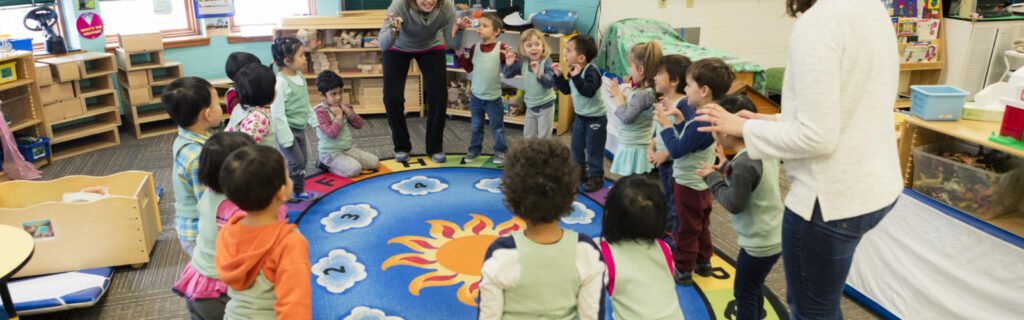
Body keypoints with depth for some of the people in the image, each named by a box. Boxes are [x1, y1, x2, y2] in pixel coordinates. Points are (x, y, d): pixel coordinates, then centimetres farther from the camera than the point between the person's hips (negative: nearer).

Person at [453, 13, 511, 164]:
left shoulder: (501, 48, -11)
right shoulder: (475, 48, 2)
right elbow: (469, 68, 9)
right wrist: (460, 56, -1)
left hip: (493, 97, -4)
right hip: (476, 96, 4)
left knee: (497, 127, 9)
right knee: (475, 126, 16)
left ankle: (500, 151, 24)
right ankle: (474, 149, 31)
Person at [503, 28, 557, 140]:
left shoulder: (546, 62, -19)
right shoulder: (522, 63, -5)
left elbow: (550, 83, -27)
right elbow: (507, 75, 2)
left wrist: (539, 74, -44)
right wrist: (509, 65, -18)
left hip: (545, 106, -5)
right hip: (530, 106, 5)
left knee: (543, 137, 6)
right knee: (528, 136, 16)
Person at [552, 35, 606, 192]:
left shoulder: (591, 71, -24)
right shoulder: (573, 71, 3)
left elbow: (589, 91, -37)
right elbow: (566, 90, 13)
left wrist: (577, 77, -42)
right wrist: (559, 75, 4)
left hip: (595, 118, -8)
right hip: (580, 116, 9)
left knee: (593, 149, 2)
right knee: (576, 147, 16)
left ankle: (596, 177, 17)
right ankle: (581, 172, 34)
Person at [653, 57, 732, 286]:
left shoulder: (700, 123, -30)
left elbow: (676, 150, -26)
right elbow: (687, 139, 9)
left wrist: (666, 125, -18)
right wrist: (678, 119, 2)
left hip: (689, 186, -10)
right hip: (702, 184, 10)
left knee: (687, 230, 5)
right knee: (702, 226, 23)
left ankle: (683, 271, 18)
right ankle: (703, 263, 39)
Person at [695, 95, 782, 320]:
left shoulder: (744, 164, -28)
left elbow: (734, 204, -22)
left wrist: (713, 179, -11)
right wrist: (726, 168, 11)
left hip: (759, 244, -9)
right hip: (775, 237, 9)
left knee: (744, 293, 6)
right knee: (753, 289, 25)